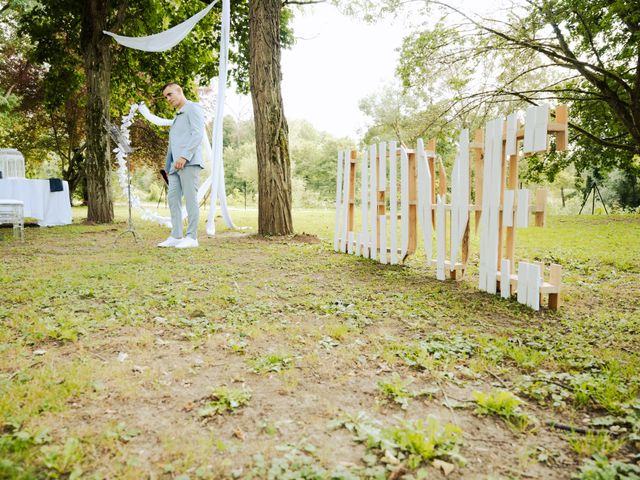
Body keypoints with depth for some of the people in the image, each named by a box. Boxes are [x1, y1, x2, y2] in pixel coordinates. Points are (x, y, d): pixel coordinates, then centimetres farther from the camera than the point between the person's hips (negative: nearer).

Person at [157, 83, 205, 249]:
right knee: (173, 198, 3)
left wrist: (184, 156, -21)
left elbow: (198, 134, -12)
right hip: (175, 164, 9)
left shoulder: (193, 108, 3)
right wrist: (169, 165, 15)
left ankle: (191, 237, -5)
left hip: (189, 162, -8)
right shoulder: (178, 116, 28)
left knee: (190, 198, -8)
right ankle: (176, 236, 6)